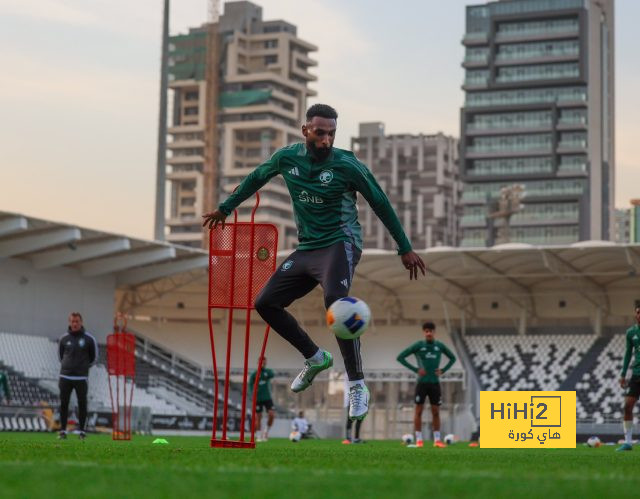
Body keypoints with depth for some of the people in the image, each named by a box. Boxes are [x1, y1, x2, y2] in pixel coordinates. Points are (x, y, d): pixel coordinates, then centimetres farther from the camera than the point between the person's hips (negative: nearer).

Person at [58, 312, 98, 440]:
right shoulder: (64, 339, 5)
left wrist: (85, 366, 9)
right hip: (65, 376, 2)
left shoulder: (89, 339, -1)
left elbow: (94, 356, 10)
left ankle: (81, 431, 8)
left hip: (81, 377, -2)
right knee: (63, 404, 1)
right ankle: (62, 430, 8)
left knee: (82, 404, 0)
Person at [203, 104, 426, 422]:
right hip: (306, 249, 6)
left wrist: (405, 249, 0)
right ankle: (315, 359, 23)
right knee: (265, 303, 3)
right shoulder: (287, 157, -1)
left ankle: (358, 386, -26)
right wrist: (225, 209, 27)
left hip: (340, 243, -6)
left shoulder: (346, 165, -13)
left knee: (334, 300, -34)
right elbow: (256, 178, 18)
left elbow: (380, 204, -3)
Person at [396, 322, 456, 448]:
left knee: (436, 412, 4)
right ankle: (419, 440, 3)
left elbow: (452, 358, 22)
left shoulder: (440, 346, 7)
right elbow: (400, 357, -2)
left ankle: (437, 440, 11)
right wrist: (415, 369, -9)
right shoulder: (418, 345, -2)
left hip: (435, 383, 2)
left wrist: (443, 370, 5)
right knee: (418, 411, -2)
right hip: (422, 382, -2)